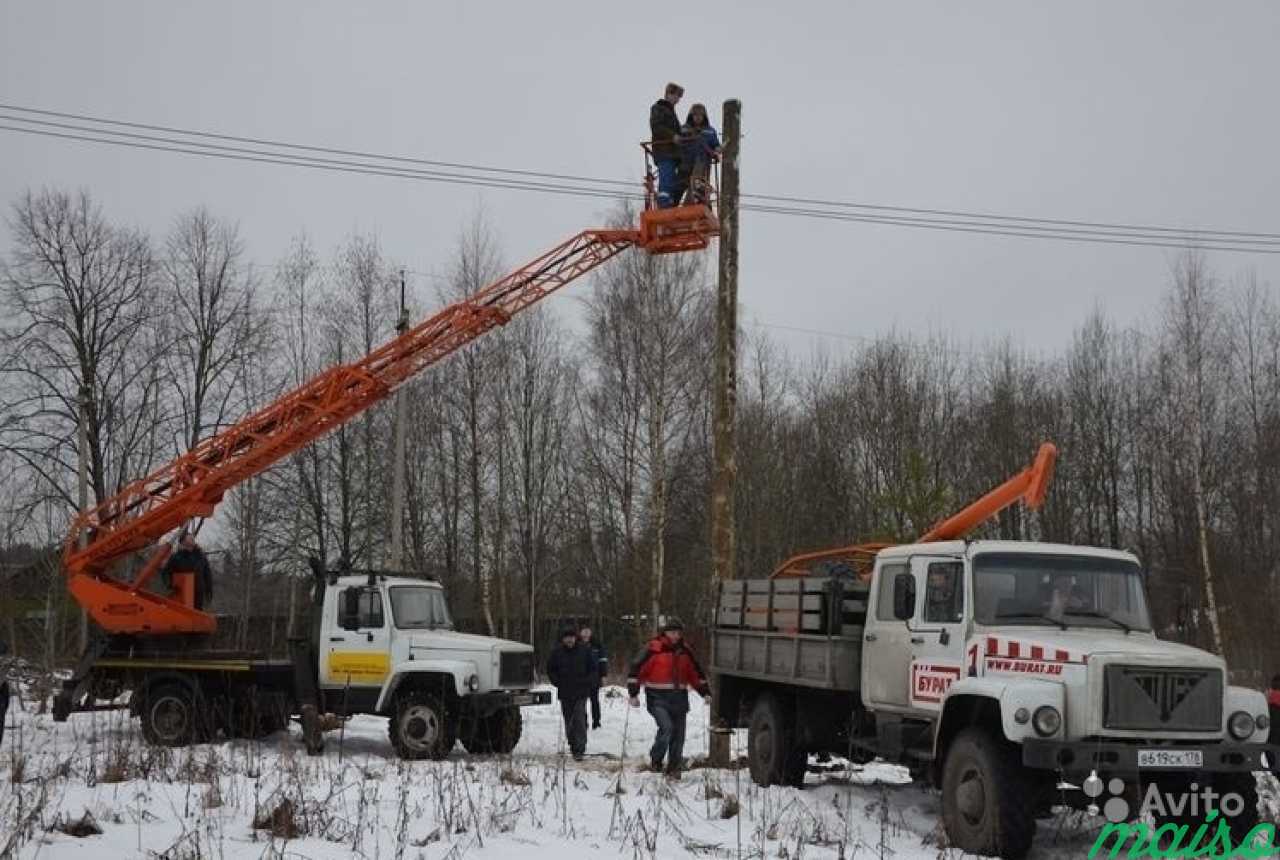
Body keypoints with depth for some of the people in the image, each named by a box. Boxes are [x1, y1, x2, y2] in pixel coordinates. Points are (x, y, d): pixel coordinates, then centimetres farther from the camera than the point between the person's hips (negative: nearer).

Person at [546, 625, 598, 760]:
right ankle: (572, 745, 23)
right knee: (568, 721, 9)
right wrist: (557, 682, 0)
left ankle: (579, 750, -11)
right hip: (565, 693, 2)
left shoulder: (584, 651, -1)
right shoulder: (556, 652, 1)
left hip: (581, 692, -2)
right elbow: (550, 669, 12)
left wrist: (588, 683, -4)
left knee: (579, 720, -11)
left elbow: (593, 669, 8)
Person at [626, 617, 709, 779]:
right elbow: (636, 668, -7)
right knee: (666, 727, -23)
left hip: (679, 699, 5)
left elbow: (695, 673, 21)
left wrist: (705, 692, 16)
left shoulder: (684, 651, 11)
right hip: (658, 699, -5)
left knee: (678, 735, 5)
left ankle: (674, 769, 18)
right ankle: (655, 760, -4)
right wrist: (633, 694, -11)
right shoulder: (654, 649, -6)